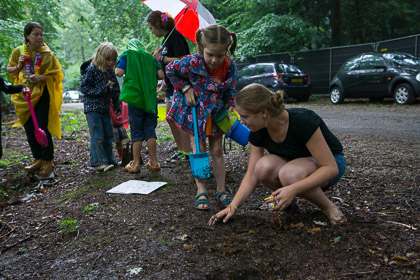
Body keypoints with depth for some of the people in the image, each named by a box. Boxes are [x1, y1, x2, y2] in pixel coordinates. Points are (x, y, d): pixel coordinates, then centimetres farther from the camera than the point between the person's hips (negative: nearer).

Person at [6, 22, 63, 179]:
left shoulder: (47, 54, -6)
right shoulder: (18, 52, 4)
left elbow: (56, 74, -4)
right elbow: (9, 70, 14)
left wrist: (41, 77, -21)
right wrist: (18, 66, -7)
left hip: (42, 96, -4)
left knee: (42, 129, -7)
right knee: (29, 130, 10)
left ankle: (48, 163, 5)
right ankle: (38, 160, 26)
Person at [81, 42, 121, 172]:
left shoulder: (111, 71, 8)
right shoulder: (91, 70, -10)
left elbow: (115, 90, 16)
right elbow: (85, 88, -13)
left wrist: (117, 105, 13)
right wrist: (102, 90, -20)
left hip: (105, 108, 7)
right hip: (92, 108, -7)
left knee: (108, 135, 11)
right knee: (97, 136, -9)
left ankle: (109, 160, 21)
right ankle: (99, 162, -4)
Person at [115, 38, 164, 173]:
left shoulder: (126, 54, 5)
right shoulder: (150, 57, 13)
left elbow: (119, 72, -8)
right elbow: (161, 75, 3)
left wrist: (117, 69, 14)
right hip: (151, 99, 3)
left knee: (136, 132, 2)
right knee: (150, 130, 7)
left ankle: (135, 164, 6)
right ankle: (154, 162, 10)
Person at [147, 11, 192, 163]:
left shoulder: (175, 36, -13)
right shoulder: (167, 38, 16)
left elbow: (182, 60, -23)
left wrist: (162, 58, -16)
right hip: (171, 85, 10)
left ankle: (187, 153, 1)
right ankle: (180, 149, 19)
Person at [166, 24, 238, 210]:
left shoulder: (230, 67, -16)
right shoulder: (192, 62, -25)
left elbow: (230, 91, 1)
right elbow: (171, 70, -6)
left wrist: (230, 107, -14)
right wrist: (186, 88, -13)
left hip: (216, 113, 2)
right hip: (194, 111, -2)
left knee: (217, 151, 8)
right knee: (199, 150, 3)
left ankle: (221, 190, 20)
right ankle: (201, 191, 14)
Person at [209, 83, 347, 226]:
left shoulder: (303, 121, -32)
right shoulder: (258, 132, -15)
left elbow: (331, 168, -30)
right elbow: (252, 175, -9)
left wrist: (293, 189, -41)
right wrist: (233, 206, -19)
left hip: (331, 163, -5)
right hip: (295, 162, 5)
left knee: (289, 173, -38)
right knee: (263, 167, -29)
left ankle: (328, 207, -12)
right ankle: (285, 200, 1)